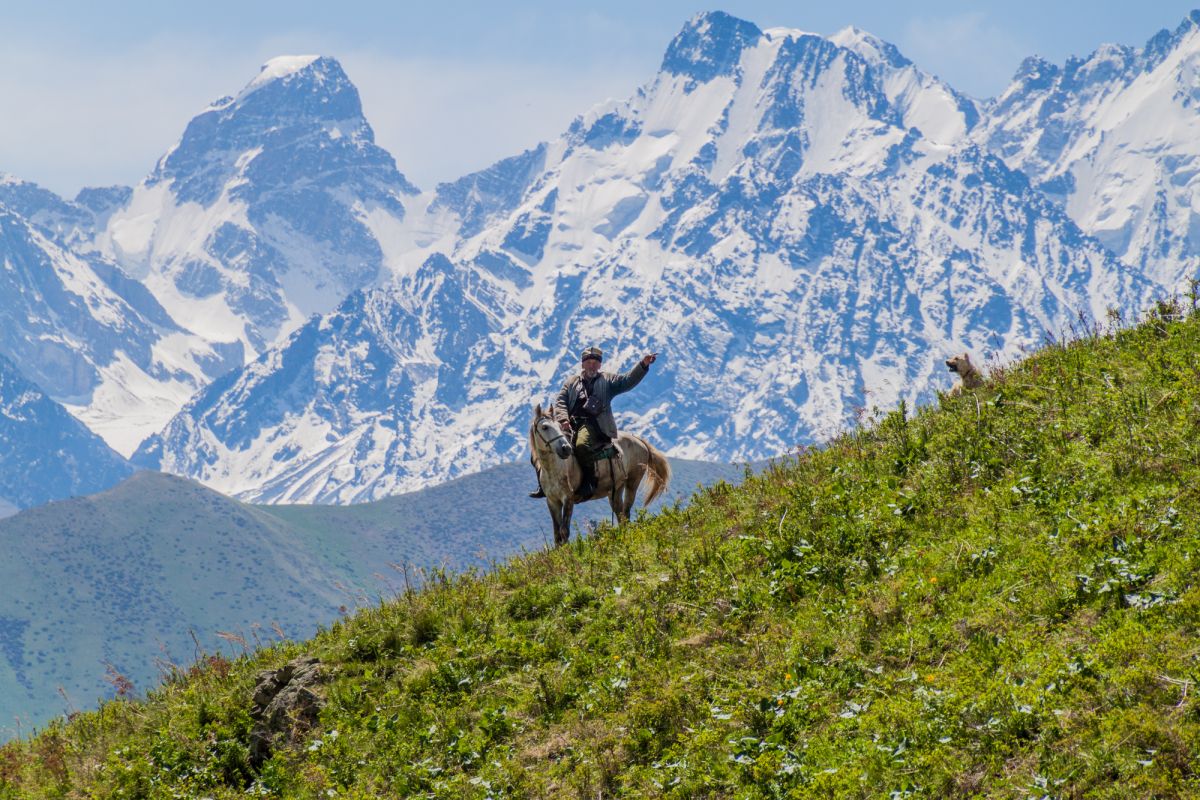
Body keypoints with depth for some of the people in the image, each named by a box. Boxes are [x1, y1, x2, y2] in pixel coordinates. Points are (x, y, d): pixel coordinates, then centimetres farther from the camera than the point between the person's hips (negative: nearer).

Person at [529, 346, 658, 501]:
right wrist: (563, 419, -8)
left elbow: (627, 381, 4)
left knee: (582, 445, -37)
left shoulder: (607, 380, 19)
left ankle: (589, 483, -24)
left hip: (592, 424, -4)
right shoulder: (571, 382, 24)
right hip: (571, 424, 4)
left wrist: (643, 364, -12)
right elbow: (560, 402, 13)